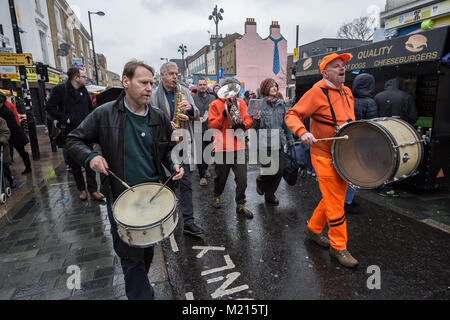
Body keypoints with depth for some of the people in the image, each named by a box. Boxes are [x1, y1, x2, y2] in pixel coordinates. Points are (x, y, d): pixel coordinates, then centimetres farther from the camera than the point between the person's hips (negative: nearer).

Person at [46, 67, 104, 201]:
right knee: (74, 163, 7)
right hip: (70, 133, -3)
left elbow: (90, 108, 19)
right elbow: (50, 108, -7)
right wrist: (65, 119, -13)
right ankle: (81, 189, 20)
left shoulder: (83, 90, 11)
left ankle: (93, 190, 3)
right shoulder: (60, 89, -6)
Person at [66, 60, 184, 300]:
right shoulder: (105, 114, -9)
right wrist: (90, 157, -18)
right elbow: (74, 141, 1)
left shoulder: (159, 118, 1)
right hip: (121, 197, -3)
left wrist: (173, 165, -5)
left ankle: (138, 284, 49)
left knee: (148, 248, 22)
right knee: (131, 257, 4)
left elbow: (167, 150, 14)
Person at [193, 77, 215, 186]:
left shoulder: (212, 98, 9)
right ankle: (202, 175, 6)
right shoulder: (193, 98, -1)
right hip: (198, 130, -3)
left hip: (210, 129, 4)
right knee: (201, 152, -3)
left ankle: (205, 168, 38)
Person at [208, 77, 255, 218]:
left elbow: (249, 119, 7)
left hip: (239, 147, 3)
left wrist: (243, 125, -15)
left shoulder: (241, 103, 11)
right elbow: (212, 125, -6)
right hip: (222, 147, -2)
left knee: (242, 177, 0)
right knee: (221, 176, 11)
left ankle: (240, 205, 14)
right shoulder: (215, 104, 0)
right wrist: (224, 114, -19)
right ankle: (217, 196, 39)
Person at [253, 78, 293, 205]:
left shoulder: (281, 103, 9)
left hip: (279, 142, 5)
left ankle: (270, 195, 26)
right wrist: (256, 119, -29)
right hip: (265, 143, -5)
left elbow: (286, 122, 16)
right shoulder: (260, 103, -6)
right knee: (268, 171, -5)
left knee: (279, 170, 4)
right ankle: (260, 181, 33)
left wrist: (290, 139, 16)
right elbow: (257, 126, -8)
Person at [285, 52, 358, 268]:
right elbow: (291, 115, -14)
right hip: (325, 157, -8)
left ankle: (313, 229, 37)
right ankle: (339, 248, 14)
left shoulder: (347, 92, 13)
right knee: (335, 204, -3)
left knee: (334, 198, 17)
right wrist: (302, 133, -31)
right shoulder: (317, 92, -11)